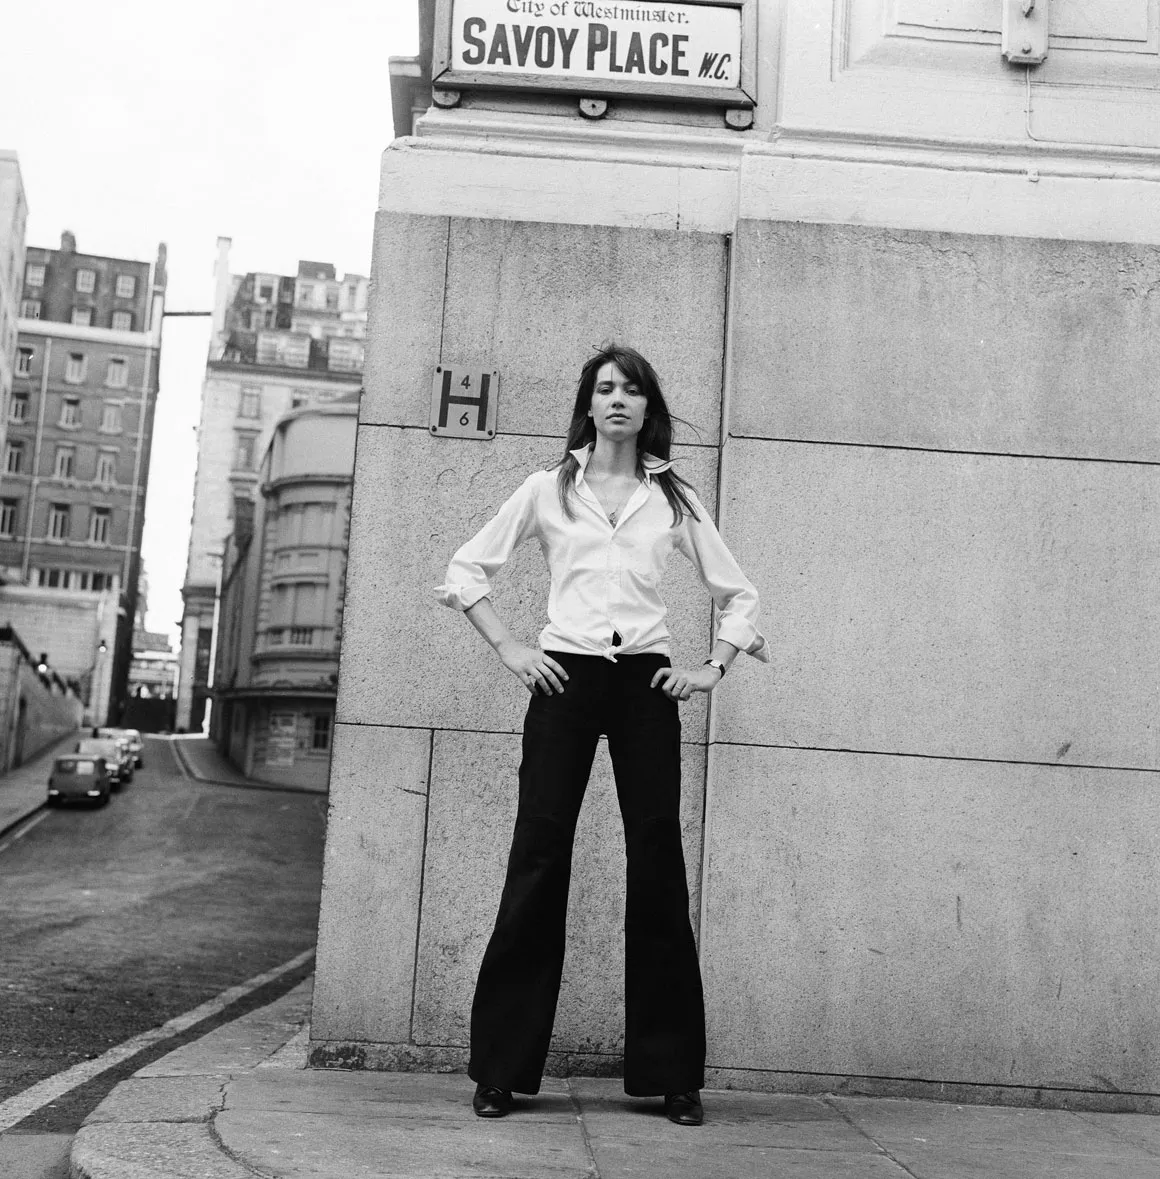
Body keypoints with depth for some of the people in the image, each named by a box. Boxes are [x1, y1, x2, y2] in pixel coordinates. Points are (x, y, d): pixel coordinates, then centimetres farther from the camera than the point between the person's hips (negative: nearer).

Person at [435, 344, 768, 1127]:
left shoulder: (674, 498, 12)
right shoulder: (550, 488, 9)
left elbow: (739, 594, 17)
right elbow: (466, 571, 10)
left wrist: (714, 668, 4)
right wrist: (509, 649, 0)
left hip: (647, 681, 1)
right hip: (567, 678, -1)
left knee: (658, 865, 0)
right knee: (539, 859, -3)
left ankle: (672, 1076, 10)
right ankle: (502, 1070, 6)